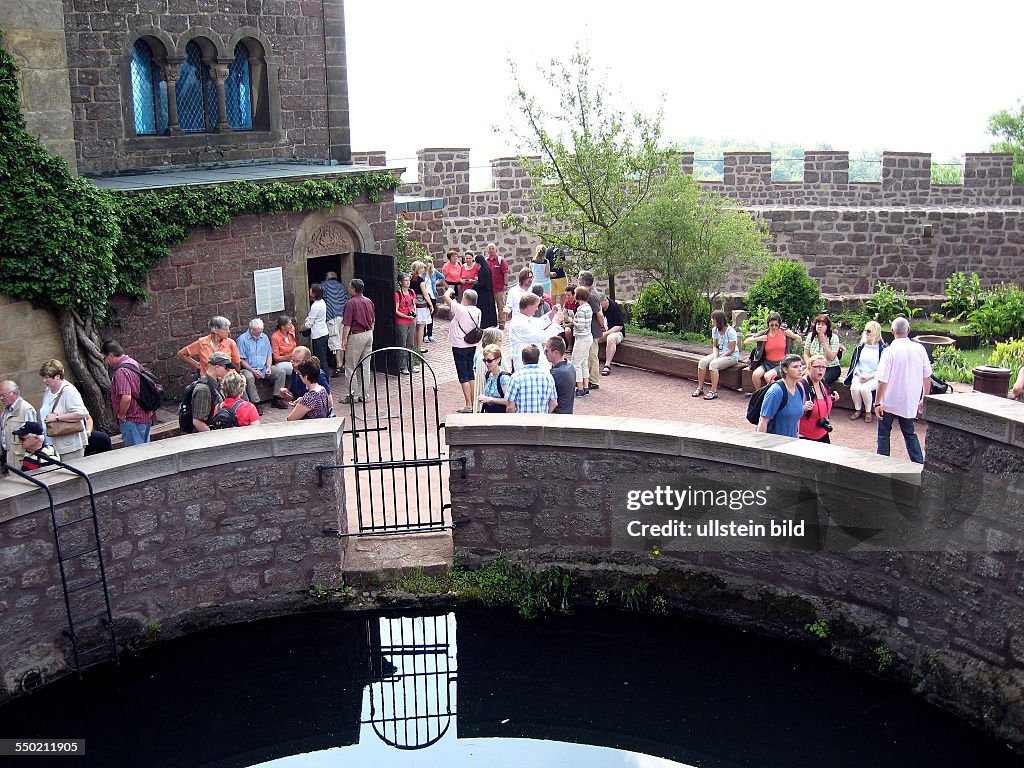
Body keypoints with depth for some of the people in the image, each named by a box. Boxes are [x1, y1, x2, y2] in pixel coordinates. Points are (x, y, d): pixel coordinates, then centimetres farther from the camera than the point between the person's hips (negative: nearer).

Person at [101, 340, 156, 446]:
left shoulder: (121, 371, -20)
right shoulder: (134, 363, 11)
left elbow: (126, 398, -28)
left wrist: (121, 417, -14)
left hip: (133, 420, -10)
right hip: (146, 417, 10)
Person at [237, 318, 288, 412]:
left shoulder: (264, 337, 11)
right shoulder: (242, 339, -6)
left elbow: (269, 354, 15)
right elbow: (241, 360, -10)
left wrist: (268, 367, -4)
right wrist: (253, 371, -19)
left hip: (264, 368, 5)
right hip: (248, 368, -5)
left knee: (281, 372, -13)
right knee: (249, 377, -37)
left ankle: (276, 399, -8)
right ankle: (256, 404, -29)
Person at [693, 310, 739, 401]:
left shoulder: (731, 331, -18)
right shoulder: (715, 330, 4)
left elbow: (731, 350, -17)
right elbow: (715, 346, 8)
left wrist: (718, 358, -21)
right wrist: (715, 356, -12)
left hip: (732, 356, -7)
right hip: (719, 353, 7)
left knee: (713, 364, -32)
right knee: (703, 361, -18)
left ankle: (714, 391, -30)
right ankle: (700, 388, -13)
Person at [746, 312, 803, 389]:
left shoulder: (784, 332, -1)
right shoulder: (764, 334, 1)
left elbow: (800, 340, 10)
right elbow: (746, 342, 3)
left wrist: (792, 335, -10)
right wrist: (758, 339, -13)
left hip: (781, 364, -3)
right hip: (767, 363, 3)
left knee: (768, 376, -30)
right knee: (755, 375, -23)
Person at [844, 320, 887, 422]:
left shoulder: (882, 348, -2)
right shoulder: (860, 347, 13)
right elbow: (855, 364, 12)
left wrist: (869, 377, -14)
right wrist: (859, 375, -6)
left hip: (874, 377, -4)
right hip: (860, 375, 4)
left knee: (865, 388, -32)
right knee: (854, 387, -27)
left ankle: (868, 412, -9)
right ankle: (858, 410, -5)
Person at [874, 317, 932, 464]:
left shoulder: (890, 351, -17)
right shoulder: (919, 349, -5)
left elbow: (882, 381, -18)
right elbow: (927, 377, 3)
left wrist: (877, 403, -9)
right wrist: (923, 399, 15)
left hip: (889, 402, -4)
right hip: (910, 402, 4)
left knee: (883, 433, 12)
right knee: (910, 433, 18)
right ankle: (919, 464, 13)